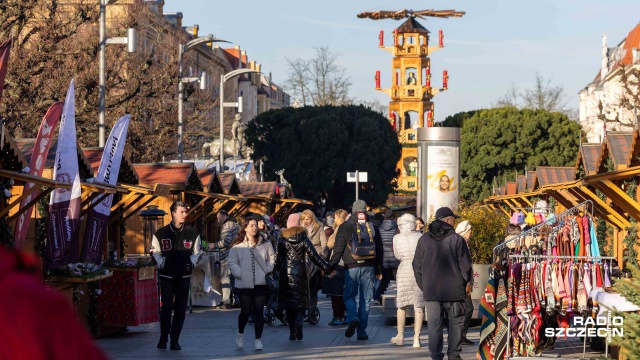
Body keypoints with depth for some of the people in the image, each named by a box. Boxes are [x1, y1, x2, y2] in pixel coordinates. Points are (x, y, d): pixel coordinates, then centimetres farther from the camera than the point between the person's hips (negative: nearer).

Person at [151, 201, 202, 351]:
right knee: (166, 307, -7)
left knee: (180, 309, 2)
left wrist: (192, 262, -5)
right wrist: (161, 263, -7)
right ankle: (163, 338, 7)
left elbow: (197, 252, 13)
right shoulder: (161, 233, -2)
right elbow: (155, 251, 9)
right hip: (166, 275, -2)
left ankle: (175, 340, 10)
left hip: (184, 276, 2)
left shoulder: (192, 233, 3)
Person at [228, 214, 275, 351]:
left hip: (261, 283, 2)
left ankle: (258, 339, 12)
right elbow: (232, 262, 0)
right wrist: (239, 274, -12)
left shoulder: (265, 243, 6)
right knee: (246, 311, -2)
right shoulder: (237, 244, -1)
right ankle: (240, 334, 24)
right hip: (244, 284, -2)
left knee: (259, 311, 2)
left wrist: (268, 271, -2)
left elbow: (271, 259, 13)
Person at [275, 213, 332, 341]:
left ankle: (292, 332, 4)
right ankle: (298, 331, -11)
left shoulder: (282, 239, 1)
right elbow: (314, 256, -3)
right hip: (300, 273, -1)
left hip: (285, 273, 1)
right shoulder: (303, 238, -2)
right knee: (300, 302, 4)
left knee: (288, 303, 8)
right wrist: (327, 268, 1)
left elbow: (277, 258, -1)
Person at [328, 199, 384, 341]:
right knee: (365, 300, 6)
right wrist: (378, 270, 19)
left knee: (349, 296, 8)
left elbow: (338, 249, -3)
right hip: (368, 267, 2)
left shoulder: (345, 227, 0)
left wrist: (332, 267, 2)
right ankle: (362, 332, 5)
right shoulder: (373, 227, 8)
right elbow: (379, 250, 12)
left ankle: (353, 318, -20)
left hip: (352, 267, -2)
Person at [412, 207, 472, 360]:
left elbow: (417, 265, 8)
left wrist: (422, 285, 18)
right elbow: (465, 264, -5)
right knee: (455, 323, 8)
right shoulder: (457, 239, -7)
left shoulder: (424, 240, 4)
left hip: (431, 290, 3)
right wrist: (467, 283, 10)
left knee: (434, 325, 4)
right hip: (454, 290, -3)